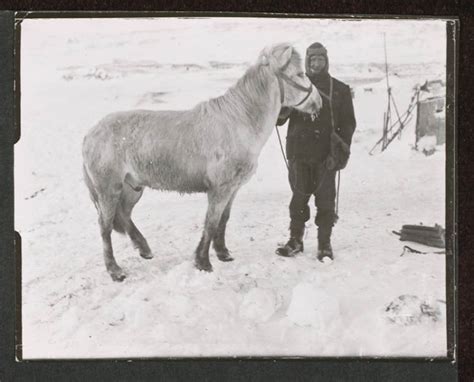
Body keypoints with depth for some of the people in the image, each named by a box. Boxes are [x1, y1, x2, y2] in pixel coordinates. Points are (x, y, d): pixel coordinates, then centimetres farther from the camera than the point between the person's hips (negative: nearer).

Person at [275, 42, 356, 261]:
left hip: (326, 154, -1)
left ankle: (324, 244, 11)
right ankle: (295, 240, 18)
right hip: (299, 152, 1)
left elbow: (348, 123, 4)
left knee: (325, 199, 2)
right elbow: (279, 119, 7)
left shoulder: (340, 90, 6)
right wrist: (281, 110, -16)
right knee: (299, 197, 7)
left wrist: (341, 151, -8)